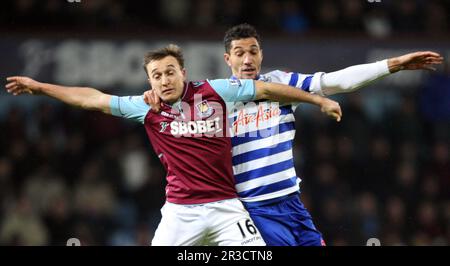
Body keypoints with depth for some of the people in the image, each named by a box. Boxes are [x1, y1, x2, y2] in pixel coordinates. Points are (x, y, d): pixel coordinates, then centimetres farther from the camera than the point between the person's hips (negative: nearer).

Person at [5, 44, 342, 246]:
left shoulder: (214, 91, 1)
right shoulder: (147, 108, 3)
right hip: (179, 212, 0)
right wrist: (39, 87, 11)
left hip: (225, 207, 0)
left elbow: (265, 89, 7)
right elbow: (93, 99, 8)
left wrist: (318, 99, 10)